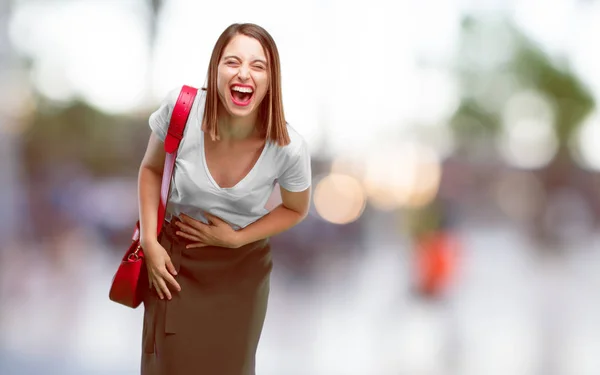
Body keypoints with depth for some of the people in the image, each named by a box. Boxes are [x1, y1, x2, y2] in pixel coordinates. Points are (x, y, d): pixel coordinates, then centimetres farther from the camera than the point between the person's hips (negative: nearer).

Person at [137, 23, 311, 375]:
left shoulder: (290, 148, -24)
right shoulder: (180, 108, -23)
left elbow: (296, 209, -2)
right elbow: (152, 169, -2)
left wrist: (235, 239, -11)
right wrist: (150, 242, -9)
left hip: (241, 269, 0)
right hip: (176, 258, 0)